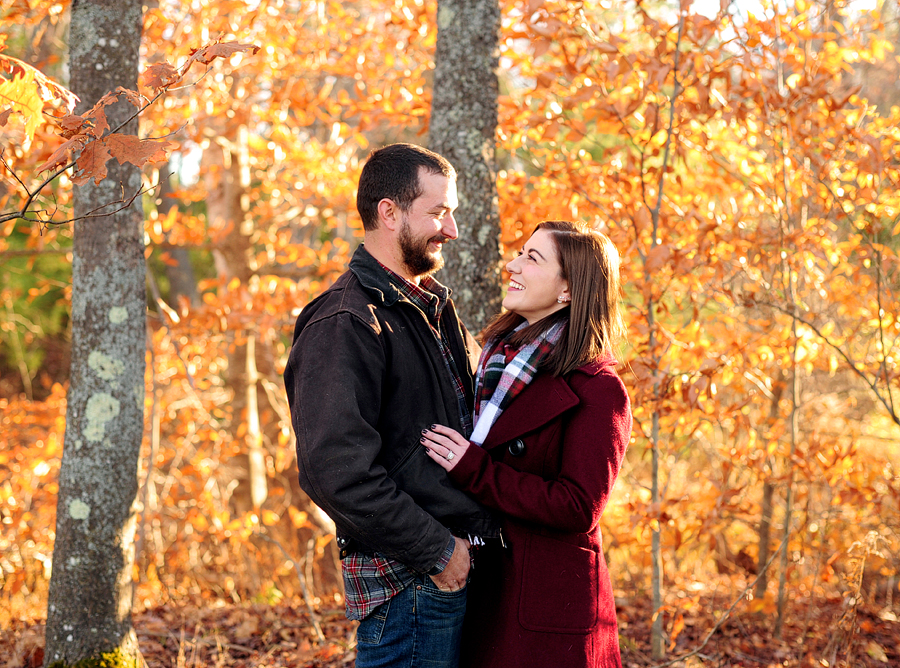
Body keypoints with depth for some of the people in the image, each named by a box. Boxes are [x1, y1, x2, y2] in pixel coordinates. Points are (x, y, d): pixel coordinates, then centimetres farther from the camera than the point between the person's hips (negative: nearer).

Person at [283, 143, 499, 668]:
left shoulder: (434, 306, 16)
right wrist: (436, 550, -17)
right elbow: (337, 472, -23)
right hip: (409, 583, -9)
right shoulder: (344, 324, -15)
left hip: (458, 565, 9)